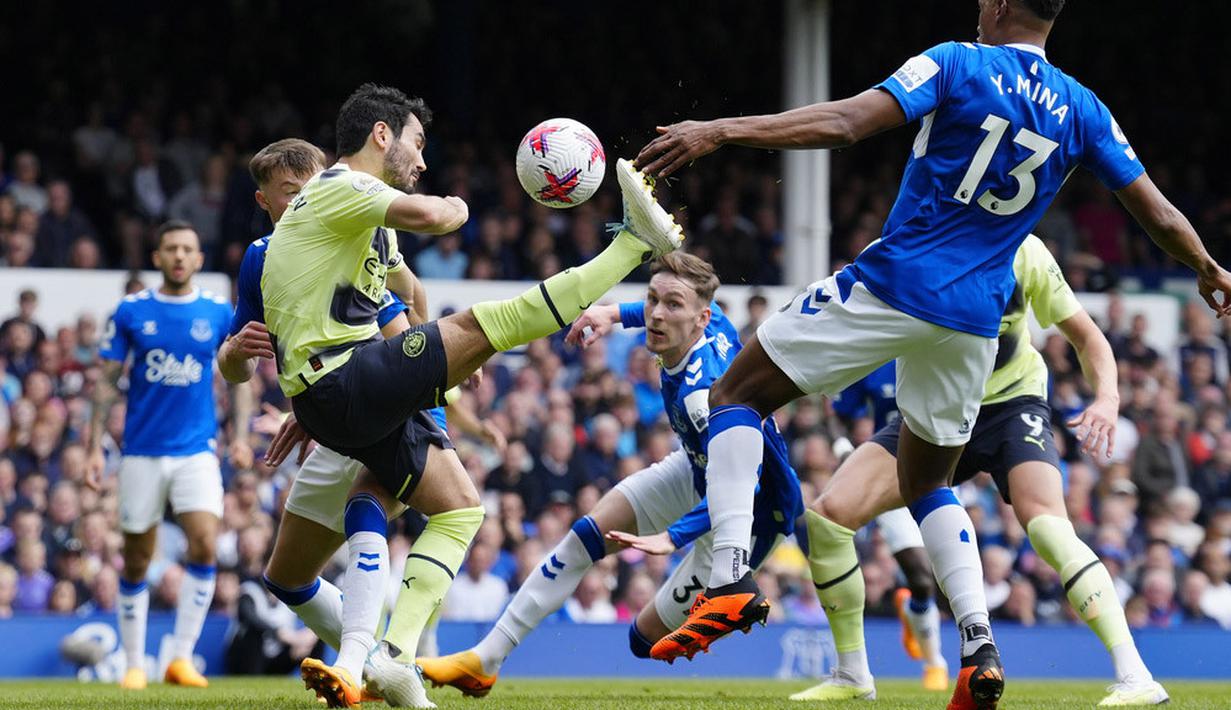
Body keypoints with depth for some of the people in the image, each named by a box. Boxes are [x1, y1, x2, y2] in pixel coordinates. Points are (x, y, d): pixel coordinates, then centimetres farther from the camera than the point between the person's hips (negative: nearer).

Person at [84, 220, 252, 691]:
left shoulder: (219, 314, 3)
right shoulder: (131, 312, 0)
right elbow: (107, 382, 3)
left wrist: (239, 436, 1)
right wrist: (95, 447, -2)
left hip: (197, 450, 0)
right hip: (141, 452, 0)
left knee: (205, 544, -18)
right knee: (136, 560, 4)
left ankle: (182, 658, -11)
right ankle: (134, 664, 16)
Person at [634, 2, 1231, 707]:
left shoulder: (959, 64, -7)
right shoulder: (1083, 111, 6)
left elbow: (844, 123, -18)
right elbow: (1159, 215, 10)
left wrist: (719, 131, -18)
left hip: (893, 284, -5)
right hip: (974, 319, 5)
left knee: (738, 393, 8)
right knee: (928, 483, 23)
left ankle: (730, 576, -12)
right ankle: (981, 649, 2)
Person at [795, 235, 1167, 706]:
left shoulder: (1023, 253, -15)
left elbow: (1085, 335, -5)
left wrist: (1107, 398, -23)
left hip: (1011, 403, -2)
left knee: (1045, 523, -30)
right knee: (828, 514, -14)